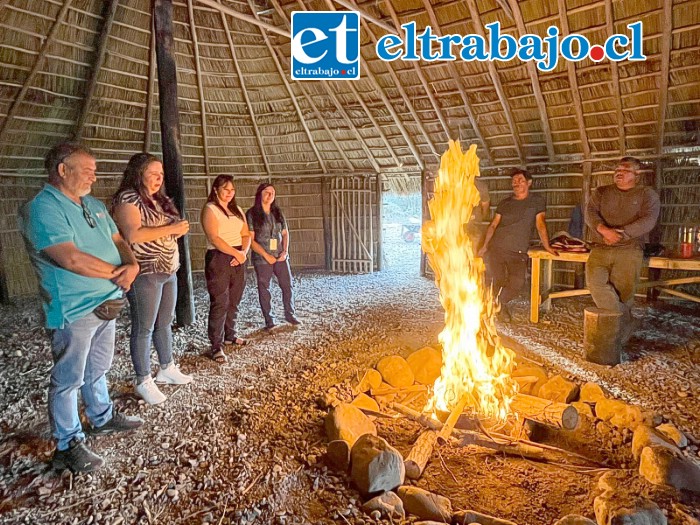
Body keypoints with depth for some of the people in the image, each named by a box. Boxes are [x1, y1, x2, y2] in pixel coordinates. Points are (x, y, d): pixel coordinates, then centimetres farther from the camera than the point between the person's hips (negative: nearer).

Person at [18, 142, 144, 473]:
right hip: (73, 311, -8)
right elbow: (72, 259, -26)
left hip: (105, 304, 8)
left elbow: (118, 241, 11)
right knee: (69, 378, 6)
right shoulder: (42, 208, -16)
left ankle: (102, 418, 40)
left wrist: (132, 265, -12)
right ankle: (67, 445, 20)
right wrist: (117, 272, -15)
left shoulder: (94, 206, 12)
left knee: (97, 370, 23)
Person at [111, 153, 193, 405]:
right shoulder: (127, 198, -11)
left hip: (169, 271, 8)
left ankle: (167, 369, 31)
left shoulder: (159, 200, 14)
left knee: (165, 323, 16)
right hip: (145, 274, -8)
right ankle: (143, 381, 14)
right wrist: (170, 229, -21)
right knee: (144, 329, 1)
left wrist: (179, 229, 2)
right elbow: (133, 235, -24)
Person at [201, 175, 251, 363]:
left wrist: (244, 252, -6)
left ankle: (230, 336, 28)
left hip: (238, 259, 7)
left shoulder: (237, 210, 15)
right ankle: (217, 346, -2)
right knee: (219, 303, -7)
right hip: (219, 258, -7)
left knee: (234, 301, 13)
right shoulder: (210, 209, -5)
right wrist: (236, 253, -16)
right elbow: (214, 238, -16)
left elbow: (246, 234, 13)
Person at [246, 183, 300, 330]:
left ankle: (290, 314, 20)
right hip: (262, 258, -4)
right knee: (264, 289, 4)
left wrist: (285, 251, -5)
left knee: (288, 285, 4)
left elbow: (285, 233, 12)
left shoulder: (278, 213, 9)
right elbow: (250, 239, -9)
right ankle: (269, 320, 14)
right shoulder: (252, 214, -5)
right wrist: (266, 255, -14)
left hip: (280, 256, 4)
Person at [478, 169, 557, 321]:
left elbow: (540, 224, 1)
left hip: (518, 252, -1)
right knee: (495, 280, -13)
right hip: (496, 248, 1)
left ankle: (502, 302, 13)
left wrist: (547, 246, -10)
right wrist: (485, 245, 2)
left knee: (517, 282, -19)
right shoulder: (504, 203, 13)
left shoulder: (537, 202, 8)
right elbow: (493, 225, 12)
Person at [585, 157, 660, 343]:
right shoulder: (601, 192, 17)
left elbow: (648, 220, -5)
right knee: (595, 282, -23)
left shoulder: (647, 195, 11)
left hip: (629, 249, -2)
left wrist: (621, 233, -18)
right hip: (600, 249, 2)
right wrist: (604, 230, -18)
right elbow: (590, 213, 1)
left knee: (623, 294, -7)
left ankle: (619, 339, 5)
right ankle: (625, 323, -12)